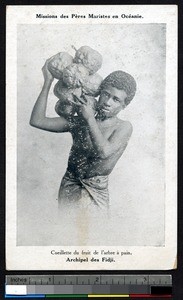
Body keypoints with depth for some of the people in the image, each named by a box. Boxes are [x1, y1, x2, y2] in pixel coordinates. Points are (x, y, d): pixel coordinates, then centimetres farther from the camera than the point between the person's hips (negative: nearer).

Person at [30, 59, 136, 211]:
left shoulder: (123, 127, -5)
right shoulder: (79, 122, 2)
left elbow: (104, 152, -23)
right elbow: (37, 121, -3)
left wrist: (90, 118, -16)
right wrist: (48, 81, -3)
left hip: (96, 192, -2)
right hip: (69, 186, 2)